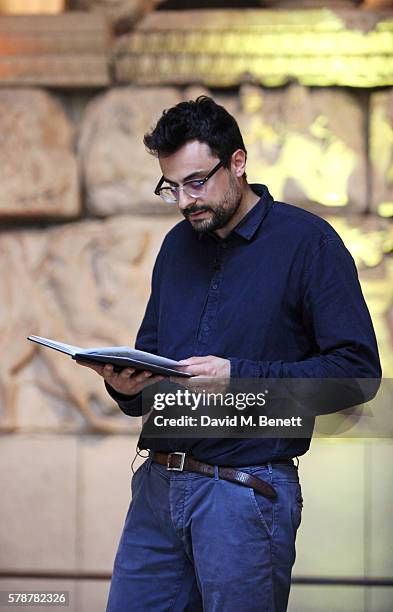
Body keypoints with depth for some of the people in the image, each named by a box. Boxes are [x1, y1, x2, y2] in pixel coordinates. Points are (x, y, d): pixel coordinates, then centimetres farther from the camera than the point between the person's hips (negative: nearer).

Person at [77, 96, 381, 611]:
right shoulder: (179, 244, 15)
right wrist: (126, 385, -3)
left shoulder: (307, 241, -6)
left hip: (247, 494, -6)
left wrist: (239, 376, -19)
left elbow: (358, 368, -12)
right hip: (157, 486, 6)